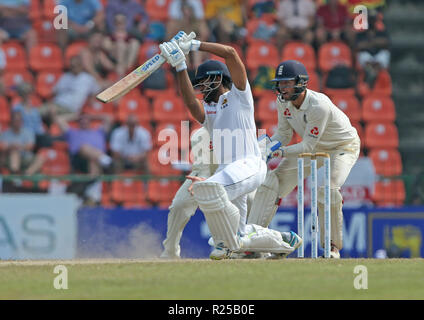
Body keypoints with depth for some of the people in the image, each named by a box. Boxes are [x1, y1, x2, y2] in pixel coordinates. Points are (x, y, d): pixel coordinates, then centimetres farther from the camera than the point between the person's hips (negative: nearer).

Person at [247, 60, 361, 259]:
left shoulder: (319, 106, -35)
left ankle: (333, 246, -12)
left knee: (328, 189, -29)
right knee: (273, 181, -6)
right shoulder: (283, 102, -14)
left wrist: (279, 152, -42)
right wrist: (270, 144, -23)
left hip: (343, 147, -7)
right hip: (314, 146, 7)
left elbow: (307, 146, -32)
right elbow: (284, 134, -3)